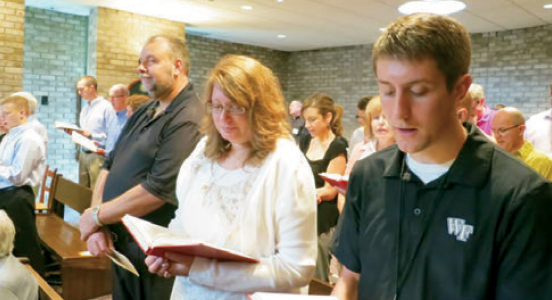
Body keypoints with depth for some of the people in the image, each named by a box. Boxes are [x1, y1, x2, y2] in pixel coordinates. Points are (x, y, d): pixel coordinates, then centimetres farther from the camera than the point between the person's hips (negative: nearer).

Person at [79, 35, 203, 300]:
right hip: (119, 245, 8)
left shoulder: (187, 120, -19)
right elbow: (109, 166, 10)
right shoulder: (143, 113, 10)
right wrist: (97, 226, -4)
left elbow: (159, 190, -25)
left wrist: (96, 216, -13)